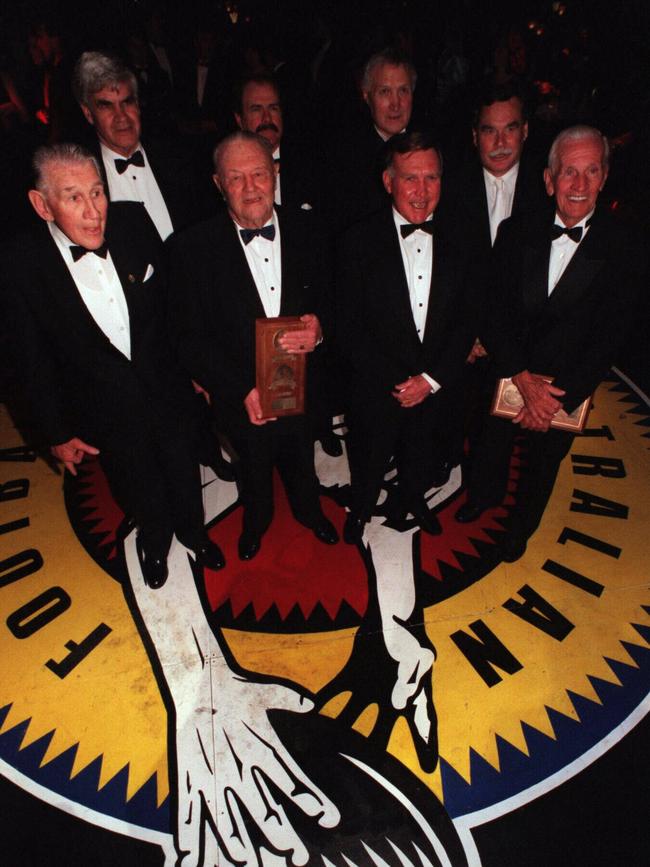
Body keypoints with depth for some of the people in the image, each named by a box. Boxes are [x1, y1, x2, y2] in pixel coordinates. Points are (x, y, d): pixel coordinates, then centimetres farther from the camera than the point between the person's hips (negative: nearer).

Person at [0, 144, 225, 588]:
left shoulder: (133, 221, -15)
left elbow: (171, 299, -1)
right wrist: (57, 433, -4)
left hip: (167, 387, 2)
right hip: (106, 412, -1)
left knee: (184, 471, 24)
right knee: (139, 488, 22)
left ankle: (193, 531, 55)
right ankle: (155, 541, 56)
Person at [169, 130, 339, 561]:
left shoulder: (306, 230, -9)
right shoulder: (195, 247, -17)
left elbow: (332, 300, -1)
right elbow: (192, 339, -15)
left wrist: (320, 330, -25)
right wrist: (243, 390, -24)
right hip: (243, 397, -2)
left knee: (301, 461, 28)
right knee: (255, 469, 25)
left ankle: (310, 511, 60)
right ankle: (257, 520, 58)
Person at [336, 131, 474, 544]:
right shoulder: (359, 242, -15)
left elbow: (466, 320, -5)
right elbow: (349, 329, -15)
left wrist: (431, 379, -15)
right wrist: (396, 382, -18)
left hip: (437, 385, 3)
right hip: (377, 387, -2)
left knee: (423, 456, 26)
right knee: (370, 460, 21)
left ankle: (415, 498, 58)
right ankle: (361, 509, 51)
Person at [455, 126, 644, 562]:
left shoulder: (624, 248, -15)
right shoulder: (516, 232, -9)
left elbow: (608, 339, -15)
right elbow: (498, 313, -12)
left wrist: (560, 397, -20)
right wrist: (525, 379, -21)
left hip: (567, 389, -1)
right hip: (507, 374, 1)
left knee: (544, 463, 20)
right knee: (492, 446, 23)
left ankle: (521, 526, 49)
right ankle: (484, 497, 56)